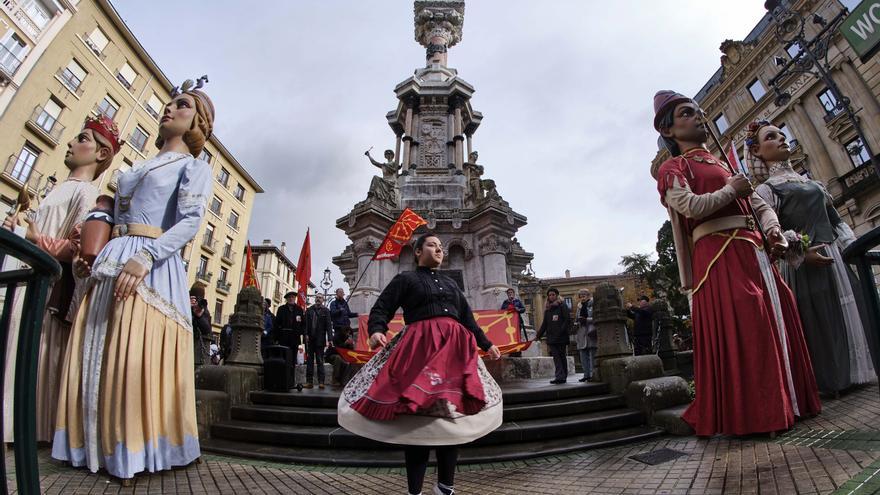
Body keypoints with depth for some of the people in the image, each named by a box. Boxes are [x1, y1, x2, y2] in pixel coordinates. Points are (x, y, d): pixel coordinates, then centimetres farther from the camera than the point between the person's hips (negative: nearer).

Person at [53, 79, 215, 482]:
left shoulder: (194, 166, 3)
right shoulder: (140, 167, 25)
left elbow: (190, 222, -12)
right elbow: (114, 218, 26)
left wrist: (144, 258, -24)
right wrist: (88, 254, 11)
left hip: (153, 265, -7)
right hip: (111, 261, 7)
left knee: (136, 355, -10)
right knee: (97, 353, 6)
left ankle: (131, 453, 1)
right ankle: (99, 446, 16)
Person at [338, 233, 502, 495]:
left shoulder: (451, 283, 25)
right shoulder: (405, 279, 9)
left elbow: (468, 318, 28)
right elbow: (381, 308, -1)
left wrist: (487, 344, 26)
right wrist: (376, 330, -21)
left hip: (455, 348, 6)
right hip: (420, 346, -5)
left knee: (453, 413, 5)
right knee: (417, 416, -5)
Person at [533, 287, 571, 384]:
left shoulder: (562, 306, 2)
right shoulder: (547, 309, 18)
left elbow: (567, 320, -6)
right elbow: (544, 324, 19)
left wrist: (562, 331, -17)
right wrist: (538, 335, 13)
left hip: (561, 337, -4)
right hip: (551, 337, 5)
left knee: (562, 356, 2)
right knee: (556, 357, -2)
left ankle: (562, 377, 6)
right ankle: (560, 377, -5)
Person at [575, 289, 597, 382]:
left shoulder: (594, 305, 0)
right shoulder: (580, 307, 20)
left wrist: (587, 320, -16)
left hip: (591, 333, -6)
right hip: (582, 334, 6)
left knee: (593, 355, -5)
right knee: (583, 356, 5)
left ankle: (593, 374, -1)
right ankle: (586, 375, 10)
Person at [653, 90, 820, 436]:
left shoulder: (724, 163, 26)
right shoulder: (673, 168, 3)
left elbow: (758, 204, 19)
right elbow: (691, 207, -16)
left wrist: (773, 230, 0)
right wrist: (731, 190, -3)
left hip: (753, 251, 8)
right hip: (719, 254, -8)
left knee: (777, 321, 9)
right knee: (739, 331, -10)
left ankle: (786, 403, 23)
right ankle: (753, 415, 0)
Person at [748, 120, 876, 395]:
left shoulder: (810, 181, 21)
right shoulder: (766, 189, -3)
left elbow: (835, 220, 21)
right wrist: (801, 253, -21)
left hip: (836, 259, 7)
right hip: (806, 268, -7)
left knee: (849, 316, 12)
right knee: (822, 325, -3)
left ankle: (854, 375, 25)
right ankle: (834, 382, 9)